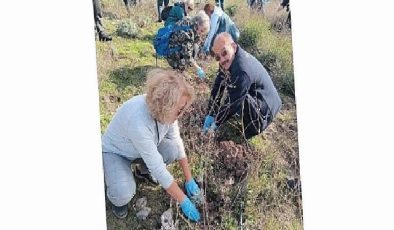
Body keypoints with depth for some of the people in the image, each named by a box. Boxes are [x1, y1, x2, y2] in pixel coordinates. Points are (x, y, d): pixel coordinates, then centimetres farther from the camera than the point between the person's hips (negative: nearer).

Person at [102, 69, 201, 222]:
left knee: (172, 149, -22)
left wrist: (189, 180, -5)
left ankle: (145, 170, 10)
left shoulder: (166, 109, -23)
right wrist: (184, 202, -26)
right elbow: (158, 168, -36)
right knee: (124, 194, -31)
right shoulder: (138, 120, -43)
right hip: (114, 152, -6)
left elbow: (177, 142, -8)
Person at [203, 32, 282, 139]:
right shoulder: (229, 60, -7)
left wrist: (217, 122, -13)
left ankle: (252, 129, -9)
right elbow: (218, 86, -1)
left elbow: (231, 102, -26)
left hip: (266, 108, -8)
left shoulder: (242, 71, -33)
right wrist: (210, 114, -2)